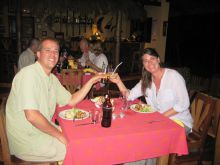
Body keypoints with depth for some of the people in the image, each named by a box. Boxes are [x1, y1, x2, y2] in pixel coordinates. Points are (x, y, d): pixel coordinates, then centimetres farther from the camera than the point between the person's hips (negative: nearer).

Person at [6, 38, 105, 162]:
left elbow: (71, 101, 12)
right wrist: (59, 135, -17)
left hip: (44, 129, 9)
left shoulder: (52, 78, 9)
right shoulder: (28, 74, -21)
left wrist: (91, 81, 3)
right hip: (27, 139, -8)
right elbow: (32, 116, -27)